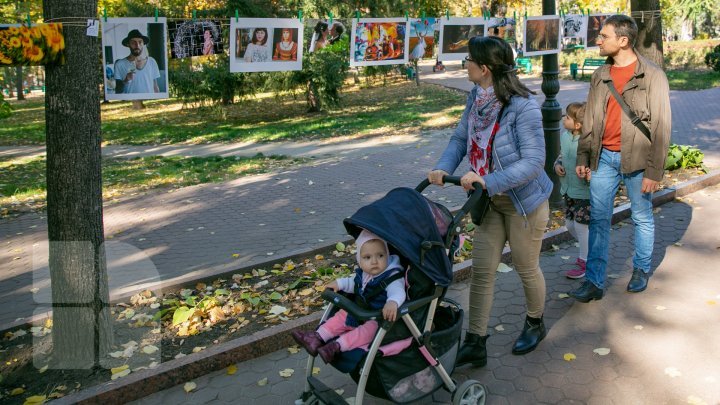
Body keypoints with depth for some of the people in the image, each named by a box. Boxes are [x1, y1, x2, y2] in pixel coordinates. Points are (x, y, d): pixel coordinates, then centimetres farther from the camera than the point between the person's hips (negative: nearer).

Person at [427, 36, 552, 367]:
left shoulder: (523, 107, -26)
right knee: (481, 271, 5)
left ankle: (535, 325, 42)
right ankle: (475, 344, 13)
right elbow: (461, 137, 5)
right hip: (490, 201, 6)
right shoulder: (476, 98, -4)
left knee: (526, 268, 14)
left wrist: (488, 181, -35)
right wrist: (443, 168, -13)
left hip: (524, 201, -6)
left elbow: (533, 161, -28)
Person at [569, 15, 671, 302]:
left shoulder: (652, 76, -8)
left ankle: (641, 270, 32)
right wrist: (582, 157, 8)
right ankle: (594, 282, 7)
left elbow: (661, 127, -10)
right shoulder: (600, 75, 7)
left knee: (642, 218, 11)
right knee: (599, 219, 2)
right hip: (604, 157, 4)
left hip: (636, 159, -4)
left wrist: (654, 171, -13)